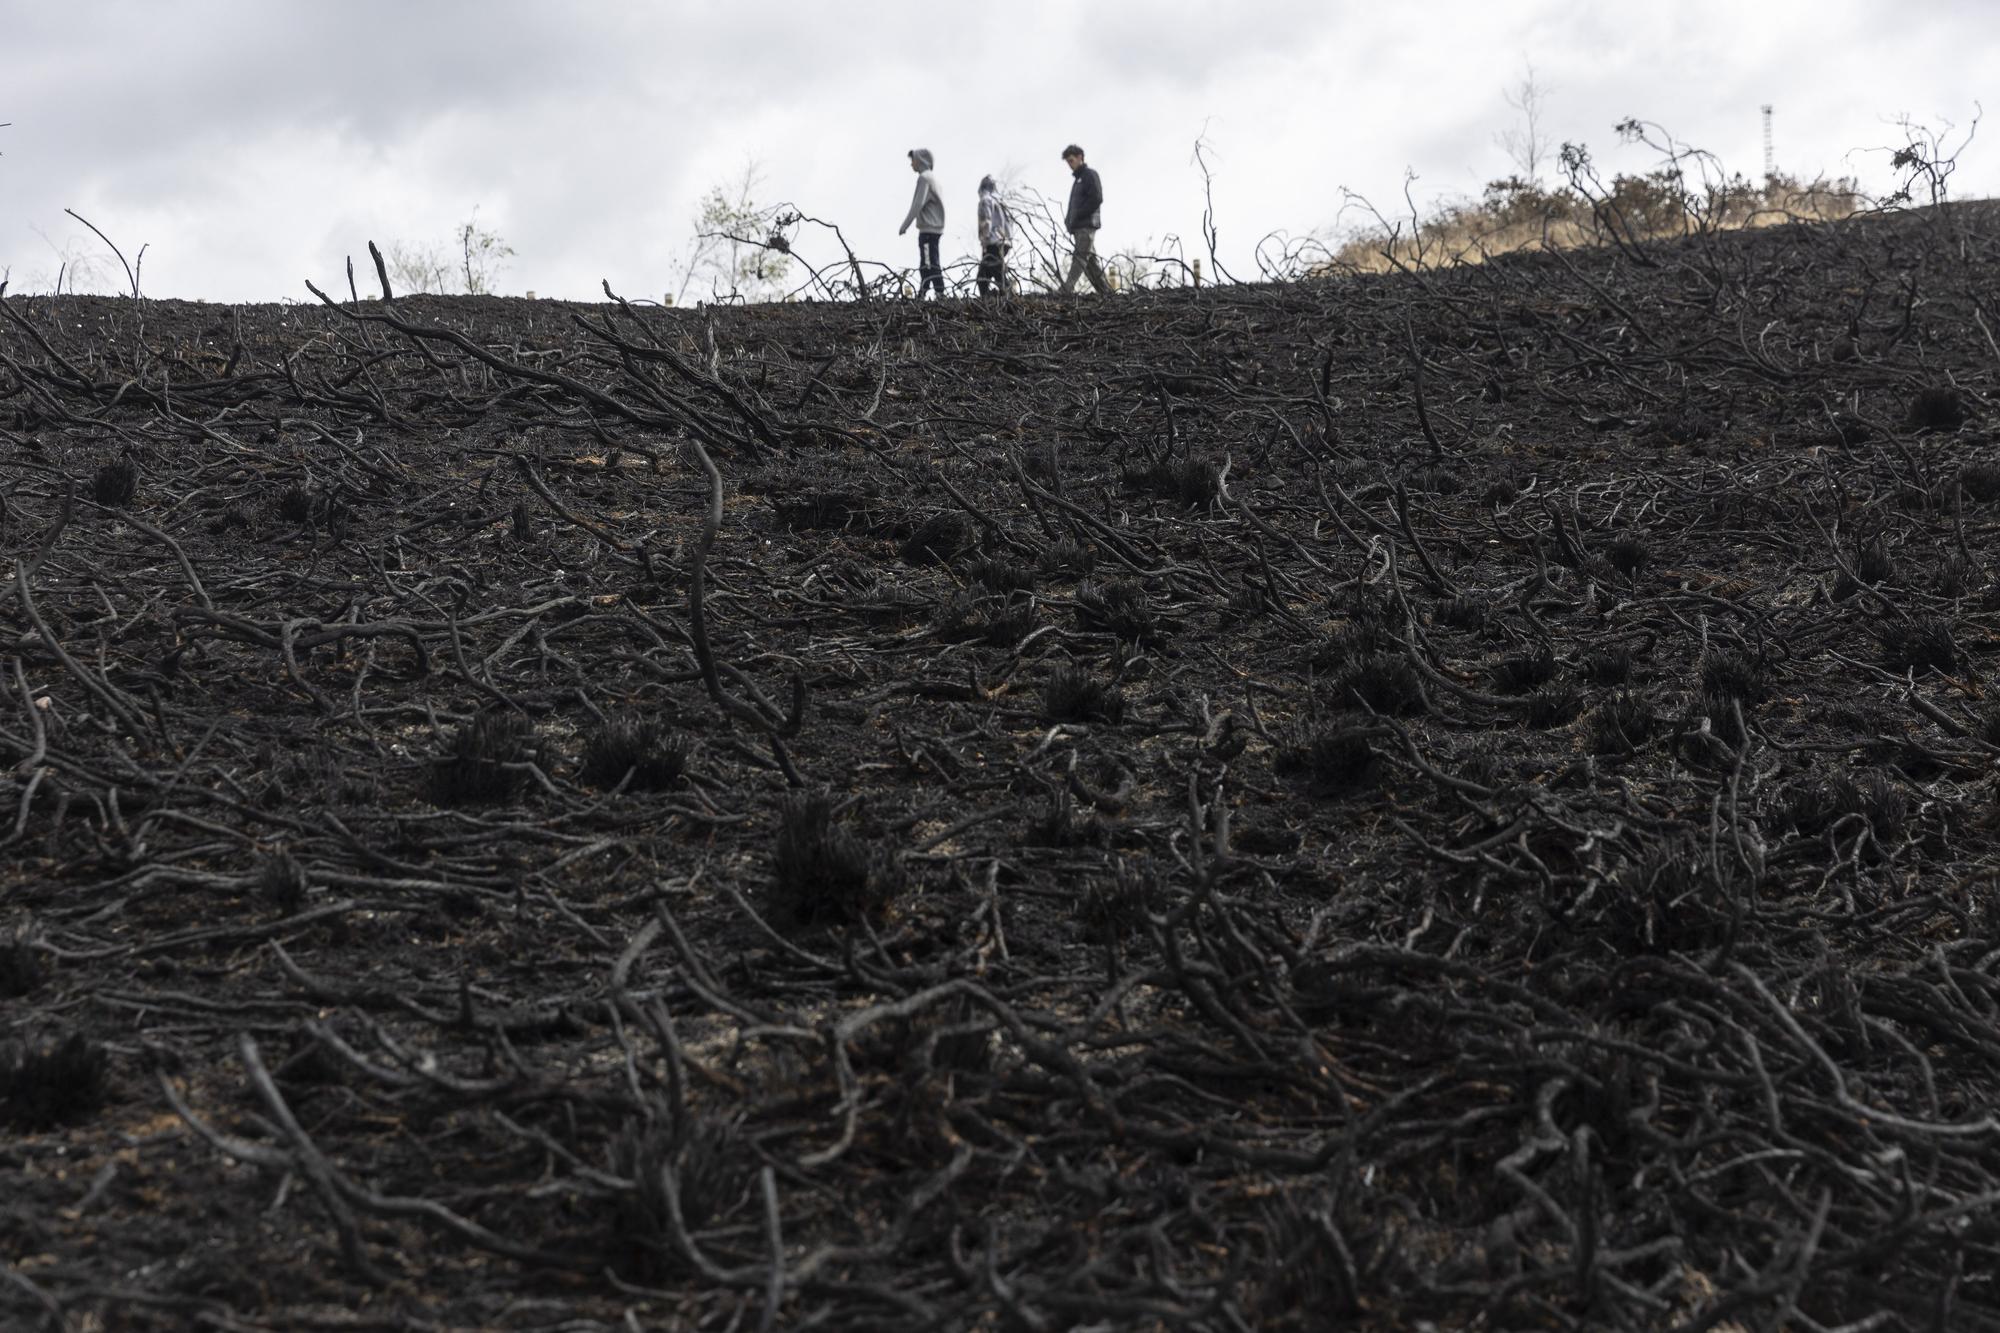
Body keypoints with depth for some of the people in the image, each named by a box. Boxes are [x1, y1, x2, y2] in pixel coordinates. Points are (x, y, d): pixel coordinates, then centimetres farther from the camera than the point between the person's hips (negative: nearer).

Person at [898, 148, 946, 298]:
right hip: (934, 228, 10)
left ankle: (940, 295, -17)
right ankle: (921, 296, 13)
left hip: (928, 228, -10)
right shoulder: (930, 178, 20)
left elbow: (917, 205, -17)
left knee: (930, 264, -13)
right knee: (926, 265, 11)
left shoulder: (924, 178, -10)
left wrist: (904, 226, -14)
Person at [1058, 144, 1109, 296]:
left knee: (1079, 257, -17)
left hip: (1087, 224, -9)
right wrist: (1069, 219, 9)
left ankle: (1066, 290, -28)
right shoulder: (1077, 179, 24)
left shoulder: (1090, 175, -2)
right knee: (1090, 260, 6)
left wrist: (1077, 215, -15)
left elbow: (1096, 199, -14)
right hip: (1078, 227, 9)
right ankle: (1106, 290, 8)